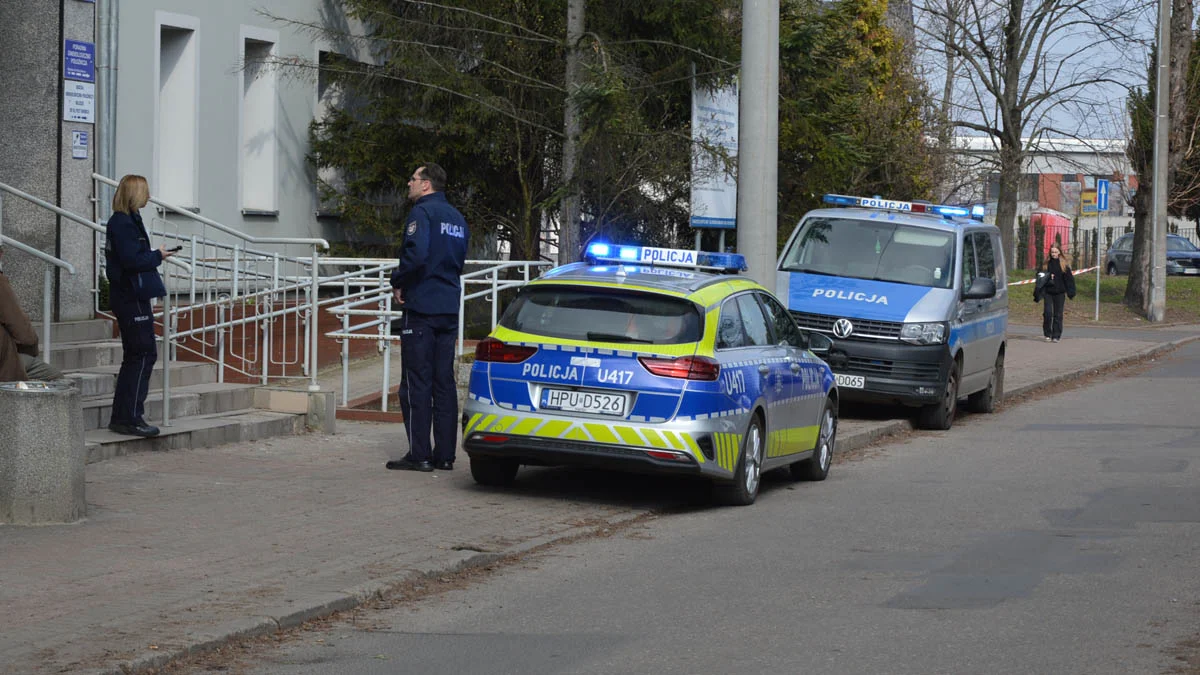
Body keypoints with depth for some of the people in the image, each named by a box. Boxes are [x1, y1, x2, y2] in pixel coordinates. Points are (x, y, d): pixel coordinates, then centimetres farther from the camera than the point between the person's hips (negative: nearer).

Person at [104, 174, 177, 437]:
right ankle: (131, 418, -6)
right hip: (132, 298, -11)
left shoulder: (124, 221, 17)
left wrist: (154, 255, 6)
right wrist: (157, 256, -9)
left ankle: (121, 418, 18)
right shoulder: (123, 223, -15)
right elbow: (132, 260, -23)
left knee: (135, 356, 14)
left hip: (128, 296, 11)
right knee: (143, 354, -8)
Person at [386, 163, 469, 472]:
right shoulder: (457, 217, 16)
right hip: (449, 308, 8)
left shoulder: (422, 212, -11)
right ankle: (444, 454, 9)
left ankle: (419, 455, -6)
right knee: (444, 382, 9)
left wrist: (398, 282, -9)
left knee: (416, 382, -5)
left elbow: (416, 254, -24)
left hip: (421, 307, -8)